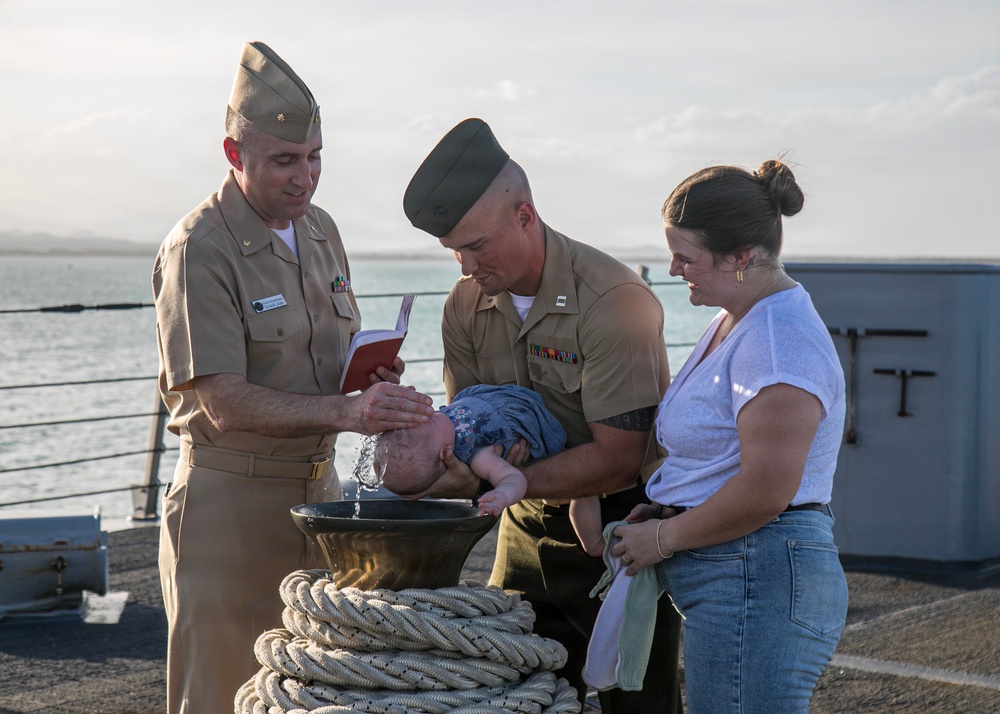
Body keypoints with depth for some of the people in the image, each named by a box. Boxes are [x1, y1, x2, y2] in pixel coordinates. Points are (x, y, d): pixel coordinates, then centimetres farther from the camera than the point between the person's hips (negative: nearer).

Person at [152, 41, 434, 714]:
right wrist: (348, 411, -30)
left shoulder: (320, 230, 9)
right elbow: (227, 405, -20)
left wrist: (372, 373, -3)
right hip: (229, 498, -6)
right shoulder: (198, 250, -15)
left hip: (319, 487, 6)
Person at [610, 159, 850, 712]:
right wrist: (665, 510, 10)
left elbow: (763, 495, -24)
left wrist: (664, 537, -11)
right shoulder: (736, 322, 16)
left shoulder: (779, 344, -19)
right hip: (735, 583, 11)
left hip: (757, 586, -11)